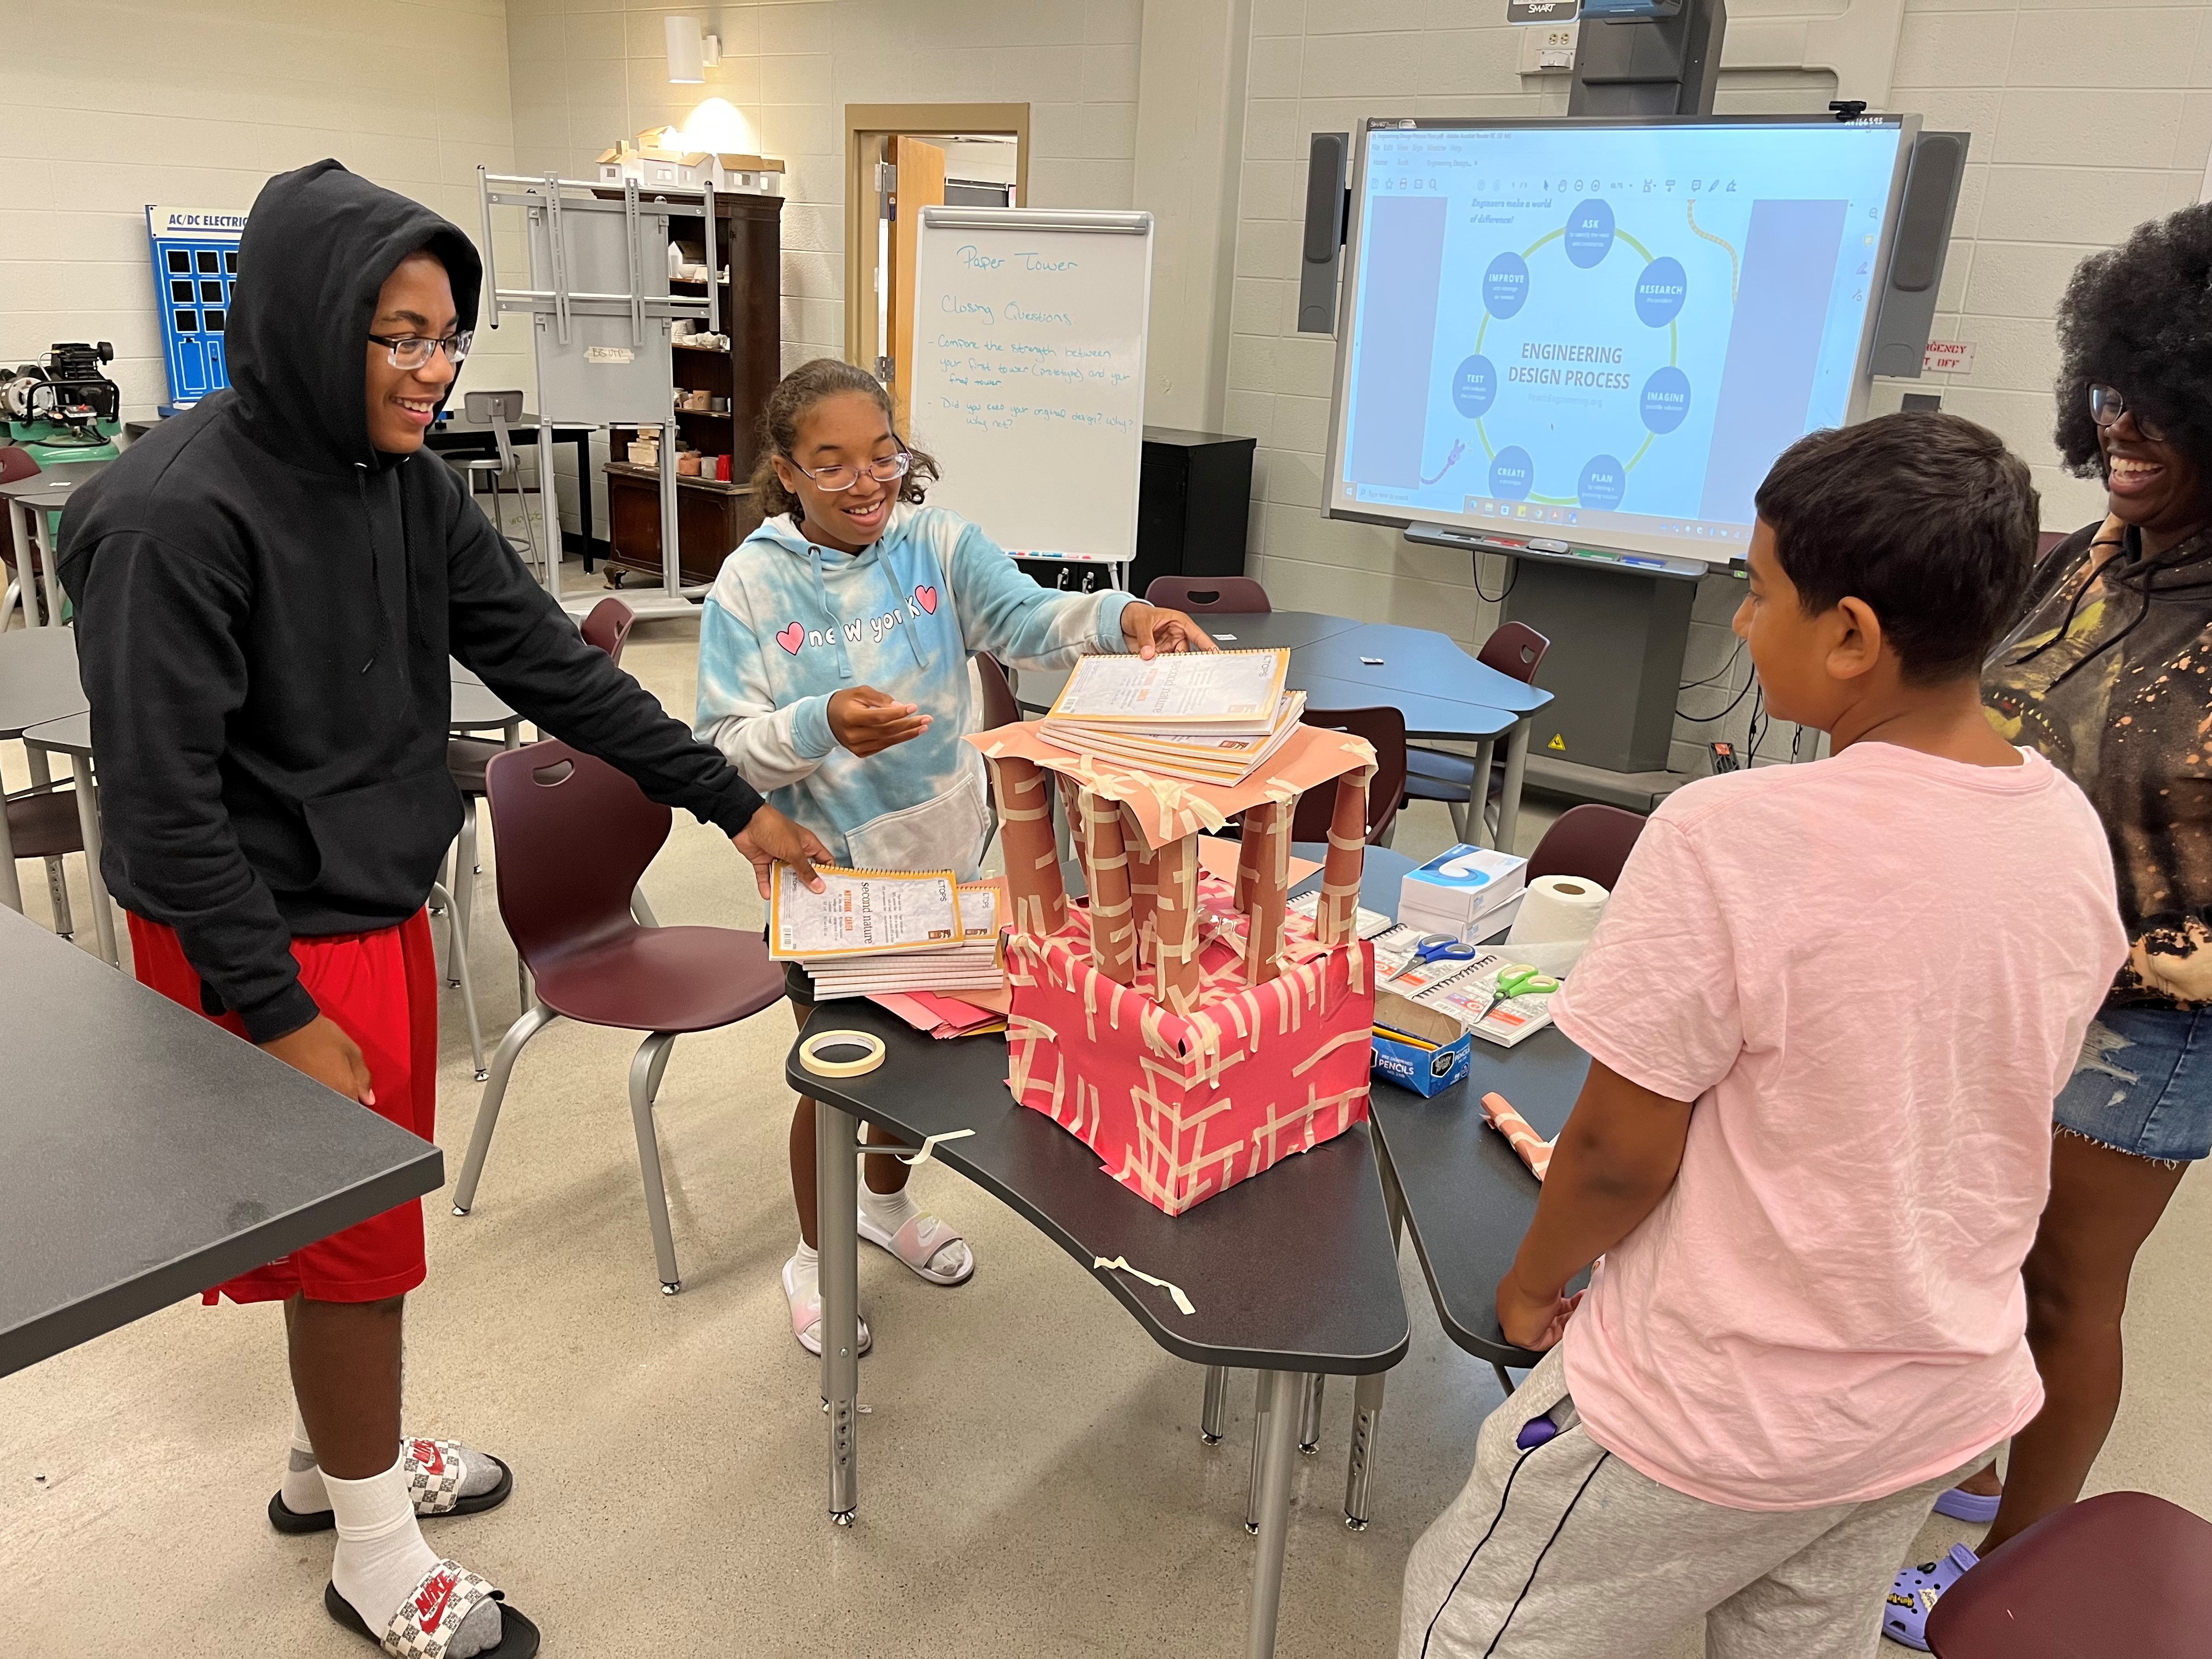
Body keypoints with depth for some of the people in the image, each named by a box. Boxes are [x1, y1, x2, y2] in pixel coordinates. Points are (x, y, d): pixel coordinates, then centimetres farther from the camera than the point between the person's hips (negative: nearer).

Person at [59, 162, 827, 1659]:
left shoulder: (407, 486, 0)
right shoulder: (176, 517, -23)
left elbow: (548, 663, 1)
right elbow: (162, 801, -21)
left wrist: (736, 804, -2)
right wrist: (282, 1016, -20)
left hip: (383, 909, 7)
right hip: (263, 942, -7)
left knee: (374, 1208, 21)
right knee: (353, 1238, 7)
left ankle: (337, 1457, 45)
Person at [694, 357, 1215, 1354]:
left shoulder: (939, 543, -7)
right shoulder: (754, 582, -13)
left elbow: (1028, 621, -22)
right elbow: (722, 748, -15)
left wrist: (1124, 617, -42)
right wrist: (820, 727, -34)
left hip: (942, 860, 3)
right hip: (825, 875, -3)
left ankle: (887, 1204, 51)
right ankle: (814, 1256, 38)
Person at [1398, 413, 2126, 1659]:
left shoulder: (1733, 839, -29)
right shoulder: (2070, 830, -6)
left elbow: (1622, 1151, -21)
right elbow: (1985, 1109, 7)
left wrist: (1534, 1280, -1)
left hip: (1723, 1414, -6)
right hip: (1952, 1403, 7)